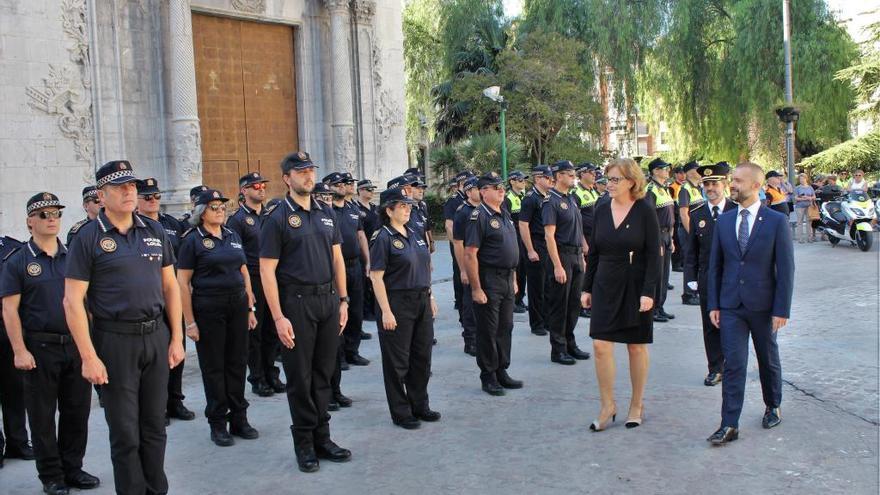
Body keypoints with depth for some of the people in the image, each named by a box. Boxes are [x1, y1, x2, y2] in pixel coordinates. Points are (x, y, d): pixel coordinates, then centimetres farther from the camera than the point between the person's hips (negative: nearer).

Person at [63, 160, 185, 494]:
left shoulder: (155, 231, 8)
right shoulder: (88, 238, -5)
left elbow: (170, 287, 12)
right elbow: (72, 301, -7)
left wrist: (176, 338, 7)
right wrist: (89, 357, -12)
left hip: (157, 336, 4)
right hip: (115, 340, -4)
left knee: (154, 425, 13)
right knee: (125, 432, 6)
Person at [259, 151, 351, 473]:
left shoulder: (326, 213, 11)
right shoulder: (279, 218, -6)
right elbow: (267, 270, -9)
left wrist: (343, 300, 9)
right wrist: (278, 317, -14)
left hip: (328, 299, 5)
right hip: (297, 302, -5)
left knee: (323, 373, 12)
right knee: (300, 376, 4)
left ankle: (322, 437, 23)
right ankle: (304, 444, 16)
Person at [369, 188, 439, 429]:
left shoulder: (414, 235, 11)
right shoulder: (383, 238, -11)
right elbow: (376, 277, -15)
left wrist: (430, 297, 15)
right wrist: (386, 311, -19)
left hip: (421, 302, 7)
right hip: (397, 304, -7)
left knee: (422, 356, 14)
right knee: (398, 361, 4)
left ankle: (420, 406, 29)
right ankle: (400, 413, 16)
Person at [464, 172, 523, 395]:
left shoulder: (505, 215, 13)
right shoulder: (479, 216, -14)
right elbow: (470, 255, -19)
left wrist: (514, 278, 18)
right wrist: (476, 289, -21)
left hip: (507, 280, 8)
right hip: (488, 281, -8)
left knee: (505, 328, 14)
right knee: (488, 331, 1)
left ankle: (502, 372, 26)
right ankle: (488, 377, 12)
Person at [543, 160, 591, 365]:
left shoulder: (572, 199, 14)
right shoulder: (551, 201, -12)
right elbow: (549, 235, -17)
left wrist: (582, 256, 16)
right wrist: (557, 266, -21)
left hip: (576, 256, 8)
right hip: (561, 256, -8)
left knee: (574, 303, 14)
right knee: (559, 305, 0)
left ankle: (570, 344, 25)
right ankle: (558, 350, 9)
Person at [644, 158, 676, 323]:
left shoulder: (665, 189, 15)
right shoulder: (651, 191, -14)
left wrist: (670, 240, 18)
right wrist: (656, 243, -21)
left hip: (666, 236, 9)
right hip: (657, 236, -9)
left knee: (664, 273, 13)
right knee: (656, 274, -3)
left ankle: (660, 308, 22)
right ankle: (653, 310, 6)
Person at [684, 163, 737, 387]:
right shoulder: (697, 215, 6)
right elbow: (691, 250, 7)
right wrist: (691, 278, 0)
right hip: (707, 280, 2)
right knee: (711, 326, 7)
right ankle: (715, 369, 16)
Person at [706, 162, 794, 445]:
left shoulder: (777, 221, -6)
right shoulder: (724, 221, 4)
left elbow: (785, 268, -7)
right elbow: (715, 265, 8)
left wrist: (782, 309, -11)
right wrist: (713, 304, 3)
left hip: (763, 306, -2)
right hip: (731, 305, 2)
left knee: (768, 360, 16)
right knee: (733, 365, -3)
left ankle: (772, 407, 39)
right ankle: (729, 426, -1)